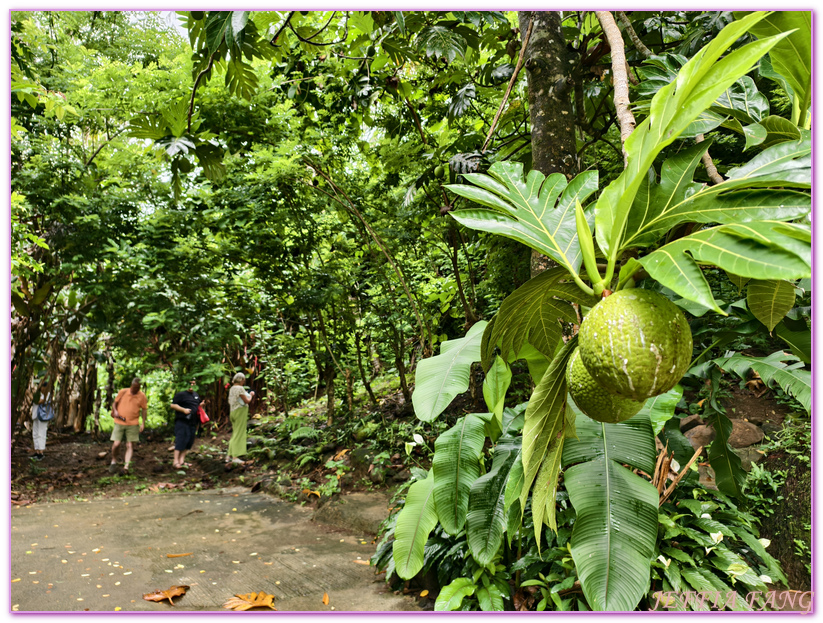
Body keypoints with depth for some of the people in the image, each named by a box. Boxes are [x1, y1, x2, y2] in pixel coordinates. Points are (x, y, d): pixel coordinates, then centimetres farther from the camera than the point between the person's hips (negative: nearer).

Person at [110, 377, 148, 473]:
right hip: (119, 422, 0)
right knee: (116, 444, -4)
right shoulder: (122, 392, -1)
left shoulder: (142, 396, -2)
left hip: (133, 424, 0)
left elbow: (144, 409, 5)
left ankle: (126, 466, -4)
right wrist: (115, 411, -7)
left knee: (130, 445, -4)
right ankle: (113, 461, 21)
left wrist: (143, 423, -1)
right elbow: (115, 403, 12)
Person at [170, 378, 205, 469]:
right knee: (181, 440, -10)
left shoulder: (196, 395, 19)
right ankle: (176, 461, -6)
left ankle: (182, 460, 11)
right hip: (182, 421, -7)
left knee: (189, 441, 5)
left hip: (193, 422, 7)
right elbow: (173, 405, -9)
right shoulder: (180, 394, -4)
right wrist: (183, 410, -19)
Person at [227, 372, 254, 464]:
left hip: (233, 412, 9)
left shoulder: (232, 388, 14)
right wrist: (251, 395, 4)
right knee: (239, 434, -7)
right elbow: (247, 401, -14)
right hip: (240, 411, -9)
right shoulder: (240, 388, -14)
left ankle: (229, 456, 14)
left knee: (235, 434, 14)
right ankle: (235, 456, -9)